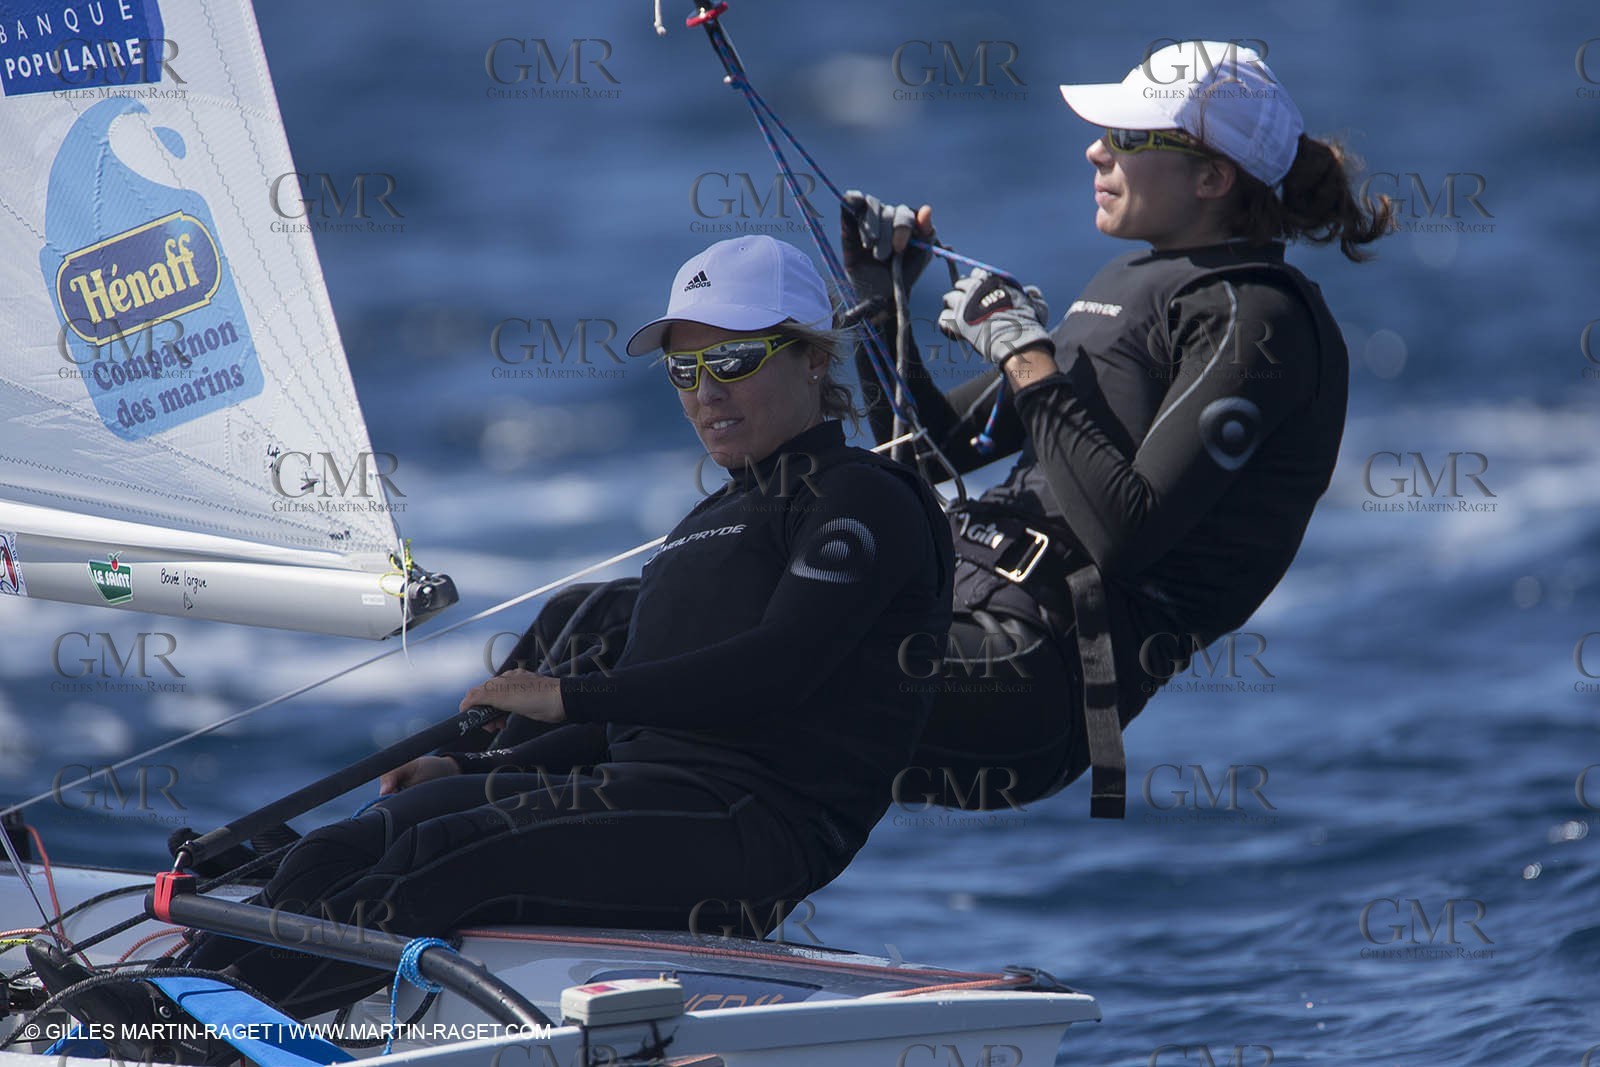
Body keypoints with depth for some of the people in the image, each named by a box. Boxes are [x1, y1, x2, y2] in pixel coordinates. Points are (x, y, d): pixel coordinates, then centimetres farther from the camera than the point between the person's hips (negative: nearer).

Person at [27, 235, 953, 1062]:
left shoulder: (863, 500, 0)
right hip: (647, 792, 8)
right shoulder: (708, 525, 29)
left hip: (755, 818, -8)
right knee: (346, 852, -13)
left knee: (451, 856, -28)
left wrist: (571, 696, -15)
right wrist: (470, 769, 14)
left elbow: (778, 669, -16)